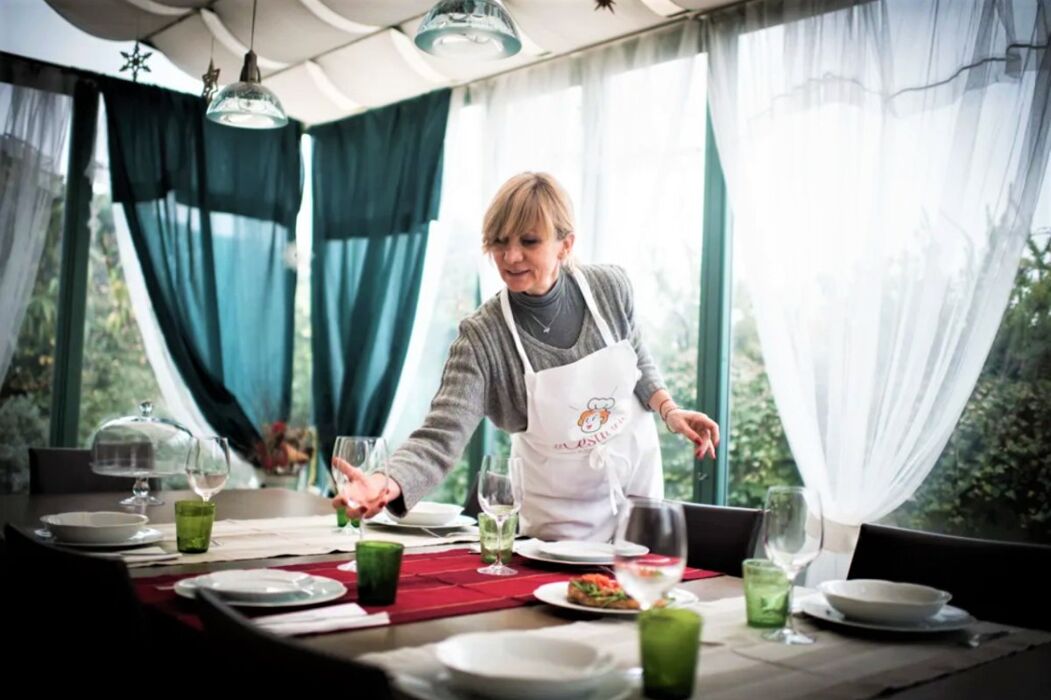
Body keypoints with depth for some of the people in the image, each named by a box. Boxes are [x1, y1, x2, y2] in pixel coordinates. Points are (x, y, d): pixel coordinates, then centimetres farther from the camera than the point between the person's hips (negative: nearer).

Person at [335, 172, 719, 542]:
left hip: (638, 478, 3)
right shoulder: (482, 336, -24)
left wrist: (669, 409, -7)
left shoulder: (611, 286, -13)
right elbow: (442, 435, -34)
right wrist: (390, 483, -52)